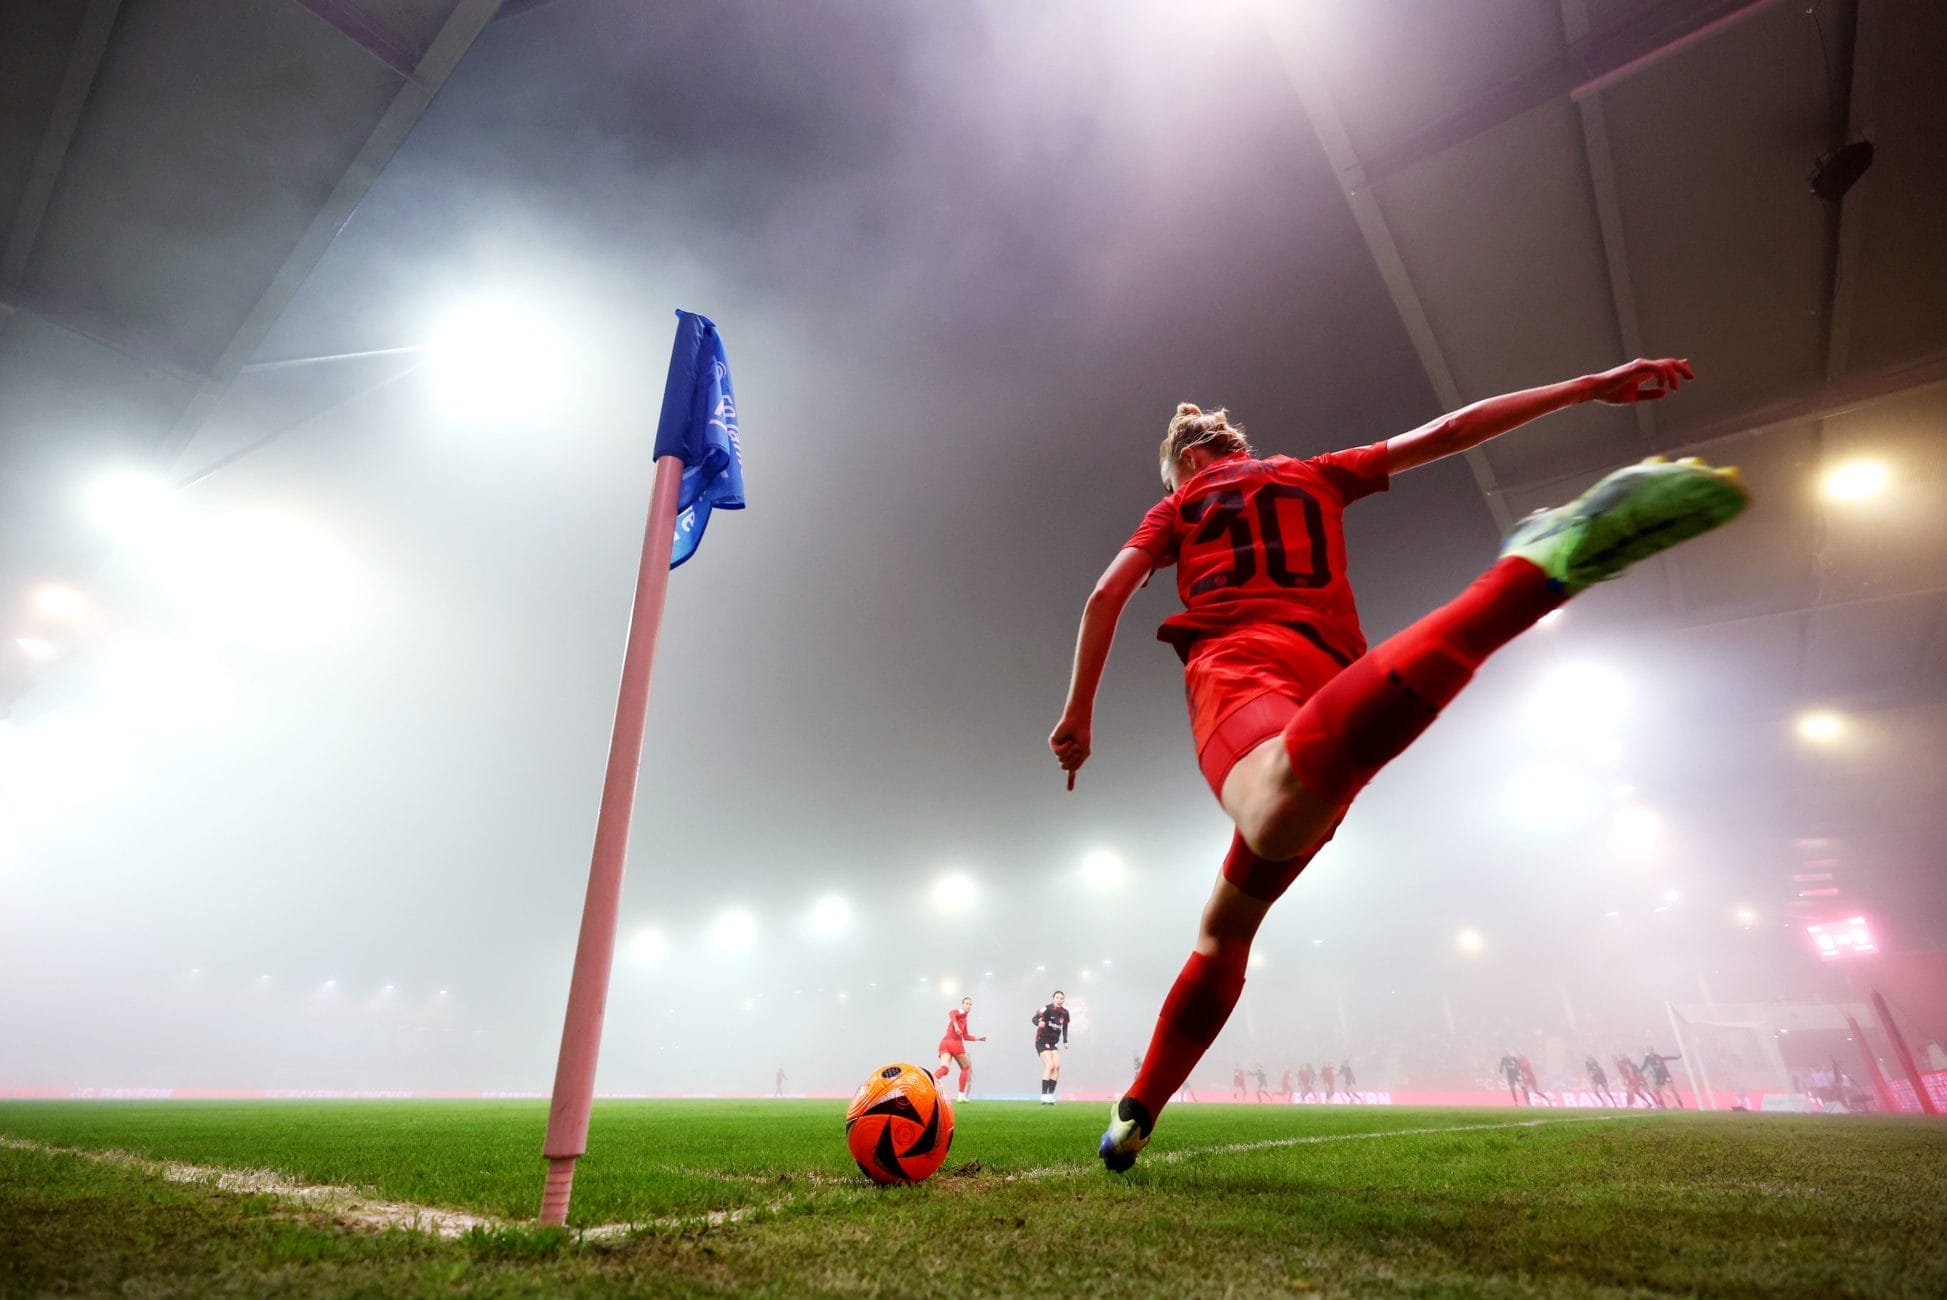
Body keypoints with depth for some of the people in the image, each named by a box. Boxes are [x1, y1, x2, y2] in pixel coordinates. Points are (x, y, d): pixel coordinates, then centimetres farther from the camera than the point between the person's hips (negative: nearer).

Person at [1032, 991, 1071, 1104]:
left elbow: (1065, 1027, 17)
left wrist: (1065, 1041, 7)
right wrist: (1039, 1023, -54)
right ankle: (1044, 1096, -12)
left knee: (1057, 1066, -5)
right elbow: (1035, 1018, -31)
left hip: (1054, 1043, 6)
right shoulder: (1047, 1009, -18)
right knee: (1050, 1066, -17)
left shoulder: (1064, 1012, 0)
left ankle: (1051, 1095, 6)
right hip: (1042, 1041, -6)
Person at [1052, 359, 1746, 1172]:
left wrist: (1078, 716, 17)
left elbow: (1105, 596, 13)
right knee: (1227, 923, 15)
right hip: (1331, 674, 5)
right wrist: (1591, 387, 37)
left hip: (1233, 667, -4)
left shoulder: (1179, 505, 26)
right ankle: (1138, 1112, 14)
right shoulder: (1319, 476, 32)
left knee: (1280, 817, -41)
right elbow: (1448, 431, 31)